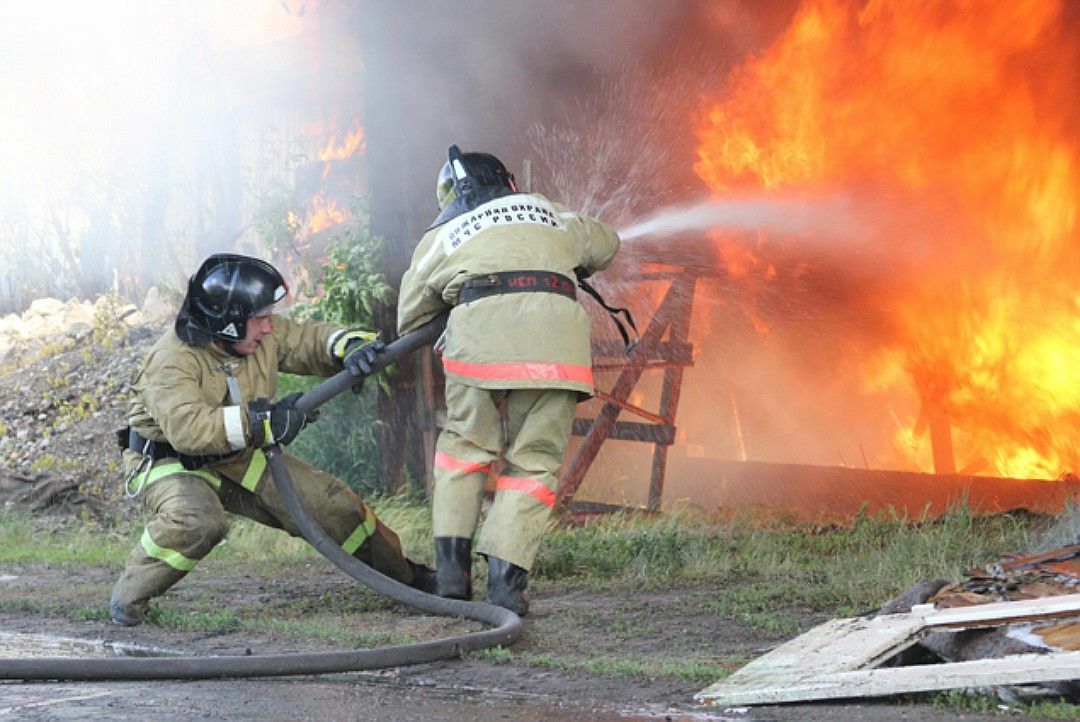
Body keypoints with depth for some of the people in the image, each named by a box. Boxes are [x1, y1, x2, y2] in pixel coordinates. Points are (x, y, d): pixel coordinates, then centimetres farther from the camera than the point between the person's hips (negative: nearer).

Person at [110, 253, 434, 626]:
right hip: (171, 462, -7)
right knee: (197, 520, -40)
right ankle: (128, 598, -18)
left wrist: (349, 346, -25)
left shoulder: (265, 335, -8)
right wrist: (263, 422, -45)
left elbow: (309, 339, 0)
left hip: (240, 459, 7)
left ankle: (404, 575, 22)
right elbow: (187, 428, -41)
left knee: (331, 503, 1)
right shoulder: (172, 361, -28)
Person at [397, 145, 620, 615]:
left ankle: (451, 569, 8)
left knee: (465, 446, 17)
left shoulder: (442, 236, 26)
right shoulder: (547, 214, 32)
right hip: (555, 334, 1)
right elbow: (604, 245, 50)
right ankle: (505, 577, -5)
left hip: (481, 331, -1)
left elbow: (410, 320, 32)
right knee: (536, 462, 8)